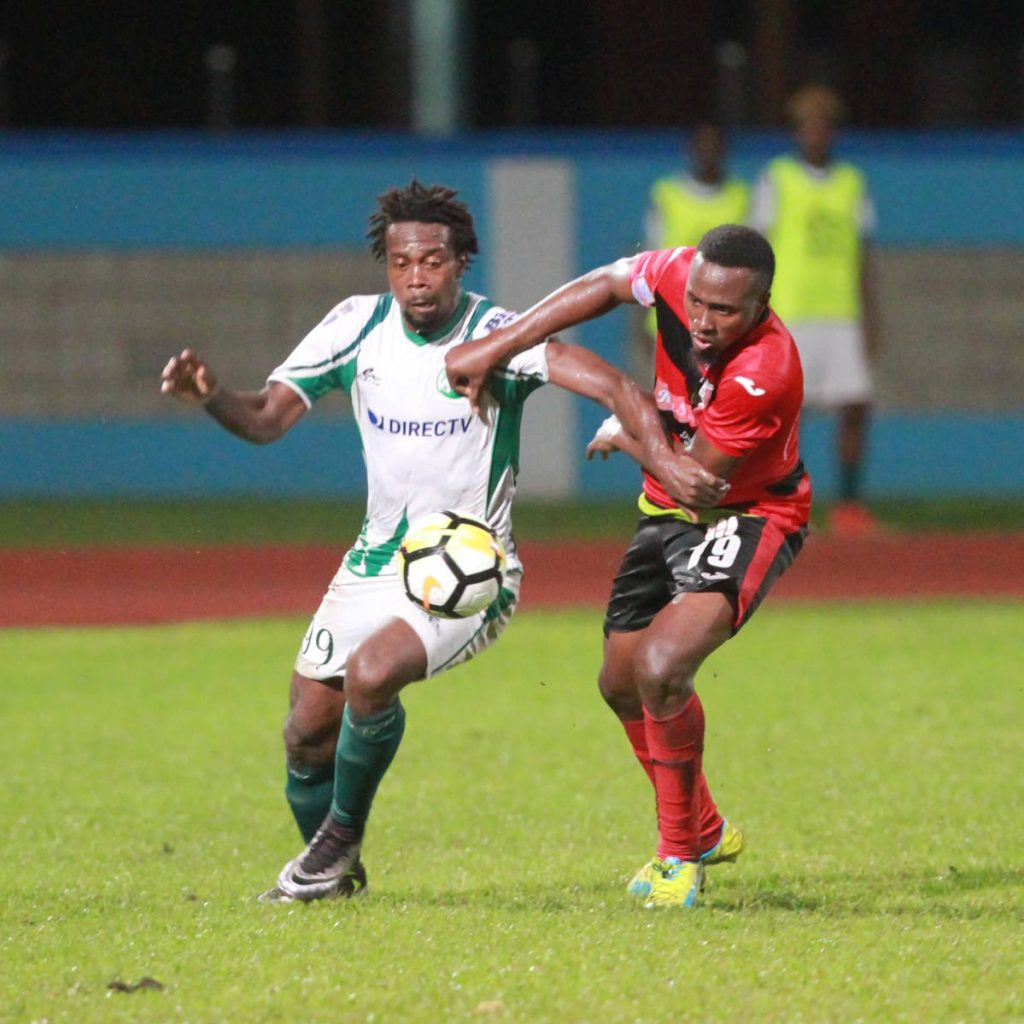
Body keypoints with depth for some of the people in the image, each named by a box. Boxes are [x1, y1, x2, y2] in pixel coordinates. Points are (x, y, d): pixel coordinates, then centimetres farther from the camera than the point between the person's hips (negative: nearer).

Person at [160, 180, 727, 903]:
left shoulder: (492, 335, -17)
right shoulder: (357, 326, -2)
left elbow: (610, 384, -27)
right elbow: (268, 419, -1)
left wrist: (663, 456, -44)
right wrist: (210, 396, -23)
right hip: (376, 563, 5)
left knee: (371, 673, -30)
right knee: (309, 732, 3)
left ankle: (341, 837, -4)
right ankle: (334, 872, 32)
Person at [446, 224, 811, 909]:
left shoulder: (767, 372, -34)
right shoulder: (678, 274, -19)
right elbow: (607, 286, 0)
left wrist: (626, 436, -7)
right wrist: (497, 348, -5)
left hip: (747, 515, -8)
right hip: (667, 511, 8)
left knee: (660, 669, -27)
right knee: (622, 683, 15)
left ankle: (680, 855, -8)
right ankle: (704, 830, 39)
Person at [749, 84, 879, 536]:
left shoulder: (851, 183, 13)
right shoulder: (776, 180, 3)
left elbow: (862, 258, 13)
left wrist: (870, 322, 7)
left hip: (841, 317, 3)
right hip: (789, 318, -3)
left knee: (855, 406, -4)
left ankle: (850, 502, 4)